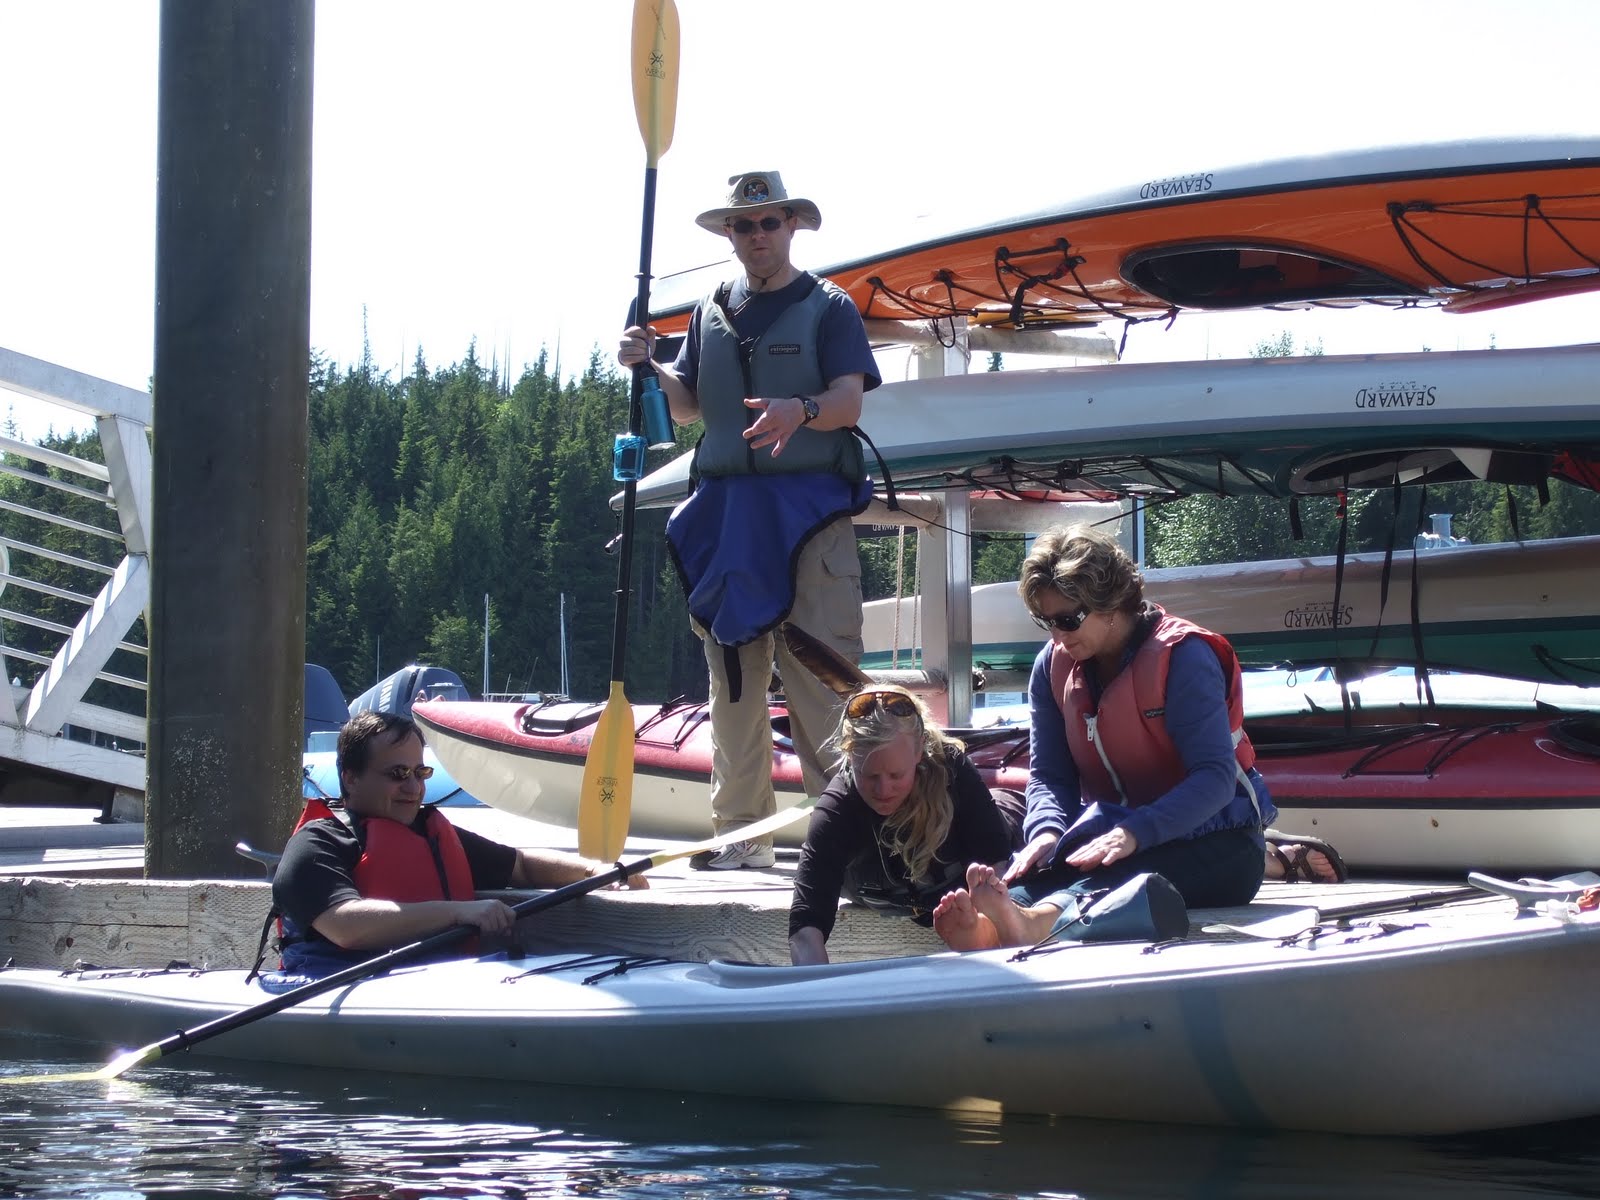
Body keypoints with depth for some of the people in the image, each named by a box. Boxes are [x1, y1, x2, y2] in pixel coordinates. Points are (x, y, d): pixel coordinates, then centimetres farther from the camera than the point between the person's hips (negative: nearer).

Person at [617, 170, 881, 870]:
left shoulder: (828, 309, 4)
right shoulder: (711, 314, 18)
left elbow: (849, 398, -8)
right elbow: (687, 408, 16)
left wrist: (803, 411, -30)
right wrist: (649, 367, -4)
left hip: (810, 505, -5)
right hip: (725, 506, 5)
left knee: (821, 675, -11)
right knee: (733, 676, 5)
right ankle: (740, 832, 8)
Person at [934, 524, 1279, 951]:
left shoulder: (1181, 655, -14)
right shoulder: (1053, 666, 5)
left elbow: (1216, 776, -23)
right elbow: (1048, 772, 6)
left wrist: (1134, 834, -38)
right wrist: (1047, 830, -19)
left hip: (1213, 840, -5)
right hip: (1116, 831, 5)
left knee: (1130, 871, -40)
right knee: (1040, 866, -30)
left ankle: (1036, 920, -71)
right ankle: (987, 928, -64)